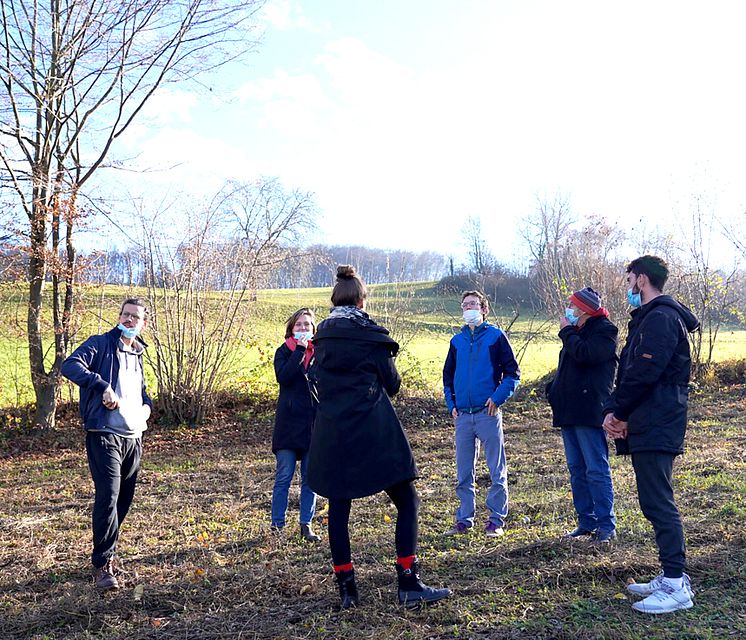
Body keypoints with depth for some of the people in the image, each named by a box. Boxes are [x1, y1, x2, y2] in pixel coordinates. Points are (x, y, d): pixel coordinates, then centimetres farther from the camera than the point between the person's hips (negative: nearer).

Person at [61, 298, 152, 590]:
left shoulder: (137, 354, 18)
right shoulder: (100, 344, -3)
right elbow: (70, 366, -20)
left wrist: (146, 406, 11)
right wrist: (103, 386, -28)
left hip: (133, 437, 7)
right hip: (105, 435, -7)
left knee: (124, 500, 11)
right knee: (108, 497, -13)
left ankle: (106, 554, 26)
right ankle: (103, 565, -4)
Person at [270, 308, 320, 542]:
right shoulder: (284, 352, 2)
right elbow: (283, 377, -17)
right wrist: (299, 351, -17)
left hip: (314, 423, 2)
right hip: (289, 422, -2)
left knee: (310, 477, 7)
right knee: (284, 476, 0)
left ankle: (306, 525, 17)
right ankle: (277, 525, 10)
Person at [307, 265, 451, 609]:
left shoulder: (321, 337, 8)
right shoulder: (370, 335, -5)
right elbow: (393, 384, 2)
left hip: (331, 434, 5)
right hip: (374, 433, -5)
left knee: (338, 508, 11)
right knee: (407, 501, 4)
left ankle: (346, 588, 14)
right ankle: (409, 585, 0)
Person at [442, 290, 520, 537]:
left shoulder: (496, 336, 0)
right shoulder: (457, 341, 13)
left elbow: (513, 372, 0)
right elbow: (448, 375, 21)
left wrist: (498, 397, -11)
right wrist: (451, 404, 10)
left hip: (488, 413, -4)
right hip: (462, 416, 4)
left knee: (497, 471, 2)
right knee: (463, 473, 9)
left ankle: (496, 521, 11)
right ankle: (464, 519, 20)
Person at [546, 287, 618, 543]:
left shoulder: (604, 331, -6)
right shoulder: (577, 332, 19)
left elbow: (584, 354, -24)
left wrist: (567, 331, -9)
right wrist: (554, 389, 10)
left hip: (589, 413, -9)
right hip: (569, 411, 9)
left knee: (597, 470, -6)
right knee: (577, 470, 12)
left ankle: (607, 525, 0)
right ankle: (586, 522, 20)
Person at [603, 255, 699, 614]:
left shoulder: (662, 318, -13)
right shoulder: (646, 318, 20)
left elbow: (643, 373, -21)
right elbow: (629, 370, 17)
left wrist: (619, 413, -10)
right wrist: (614, 411, 5)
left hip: (656, 429, -11)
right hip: (647, 427, 11)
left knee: (658, 503, -8)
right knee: (655, 502, 14)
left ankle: (677, 587, -3)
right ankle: (671, 576, 22)